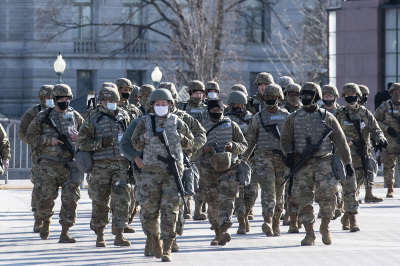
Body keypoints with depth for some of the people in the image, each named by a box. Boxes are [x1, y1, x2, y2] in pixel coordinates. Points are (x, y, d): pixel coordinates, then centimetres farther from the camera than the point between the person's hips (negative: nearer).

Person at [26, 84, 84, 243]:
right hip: (49, 165, -2)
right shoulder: (43, 117, 2)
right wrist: (49, 140, -11)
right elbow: (30, 137, 2)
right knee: (46, 198, -1)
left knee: (70, 199, -5)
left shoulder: (75, 116, 10)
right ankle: (45, 223, 28)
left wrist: (79, 137, -4)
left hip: (70, 165, 2)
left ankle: (65, 233, 1)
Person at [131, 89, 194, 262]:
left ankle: (167, 250, -6)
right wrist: (146, 136, -9)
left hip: (173, 171, -1)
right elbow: (136, 145, 9)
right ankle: (155, 237, 29)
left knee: (170, 210, -8)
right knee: (149, 209, 1)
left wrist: (178, 137, -3)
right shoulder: (146, 122, 8)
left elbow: (190, 143, 16)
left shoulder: (177, 122, 8)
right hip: (151, 171, 1)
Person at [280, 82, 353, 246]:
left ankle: (325, 226, -4)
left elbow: (340, 141, 9)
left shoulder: (327, 118, 5)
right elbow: (285, 139, 12)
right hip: (301, 164, 2)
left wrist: (348, 163, 7)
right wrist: (289, 154, -9)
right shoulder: (293, 119, 9)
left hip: (323, 161, -2)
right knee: (304, 198, -1)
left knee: (328, 191, -21)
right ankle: (309, 234, 8)